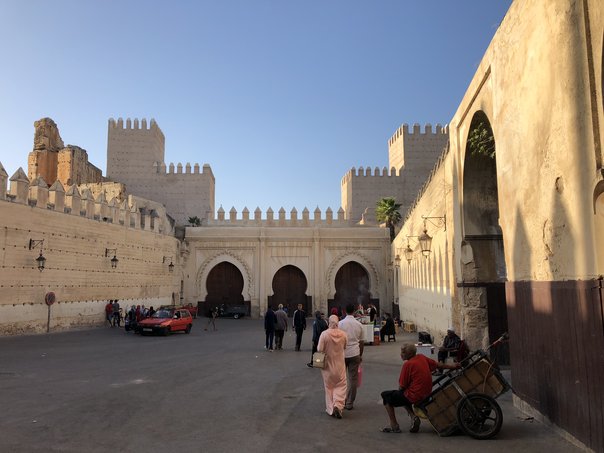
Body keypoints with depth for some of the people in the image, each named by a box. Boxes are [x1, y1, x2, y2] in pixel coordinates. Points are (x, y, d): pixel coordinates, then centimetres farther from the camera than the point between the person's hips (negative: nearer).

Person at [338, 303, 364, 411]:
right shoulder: (359, 325, 2)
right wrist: (360, 355, 21)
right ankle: (350, 403, 12)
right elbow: (361, 342, 9)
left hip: (342, 354, -2)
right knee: (353, 379, 7)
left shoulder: (341, 323, -8)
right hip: (355, 354, 2)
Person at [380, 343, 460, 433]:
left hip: (414, 397, -8)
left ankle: (394, 426, 4)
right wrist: (453, 367, 27)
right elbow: (438, 365, 14)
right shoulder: (422, 357, 1)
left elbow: (402, 387, -14)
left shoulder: (407, 364, -19)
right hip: (426, 395, 8)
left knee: (386, 395, 7)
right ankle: (413, 417, 11)